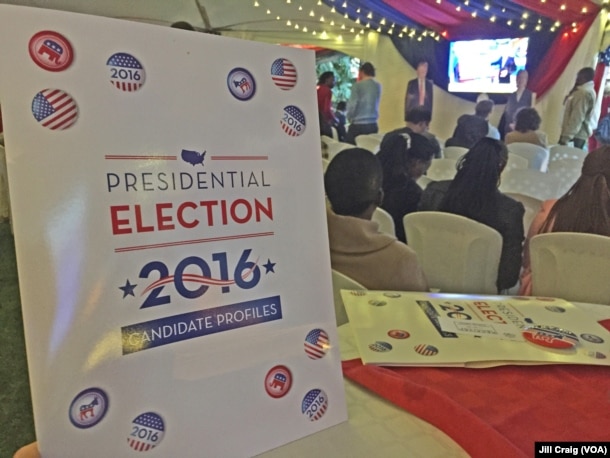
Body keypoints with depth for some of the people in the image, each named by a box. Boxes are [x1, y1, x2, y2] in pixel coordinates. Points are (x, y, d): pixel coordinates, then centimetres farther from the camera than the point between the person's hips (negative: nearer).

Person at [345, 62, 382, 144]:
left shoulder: (357, 86, -6)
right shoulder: (378, 86, 10)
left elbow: (352, 105, -10)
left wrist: (350, 118, 8)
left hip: (358, 125, -6)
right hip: (373, 125, 6)